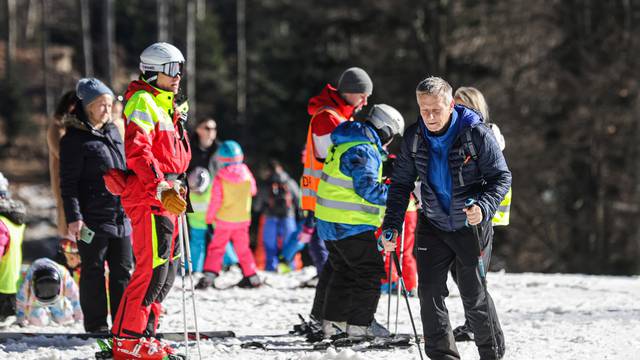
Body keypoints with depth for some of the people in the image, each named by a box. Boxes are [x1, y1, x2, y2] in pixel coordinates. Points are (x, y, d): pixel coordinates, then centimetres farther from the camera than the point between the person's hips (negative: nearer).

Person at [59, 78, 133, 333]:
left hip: (121, 217, 7)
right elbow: (68, 183, -11)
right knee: (94, 271, 0)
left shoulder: (112, 132, 15)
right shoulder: (75, 139, -7)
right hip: (93, 219, -7)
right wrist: (73, 217, -18)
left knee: (123, 270, 8)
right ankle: (96, 324, 5)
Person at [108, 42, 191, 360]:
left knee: (168, 270, 10)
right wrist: (161, 189, -27)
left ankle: (144, 333, 16)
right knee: (152, 268, -14)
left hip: (168, 197, 10)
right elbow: (137, 152, -21)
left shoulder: (169, 107, 22)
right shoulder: (142, 102, -9)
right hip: (148, 198, -10)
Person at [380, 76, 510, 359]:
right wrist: (392, 224, -3)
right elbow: (401, 183, 6)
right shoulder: (414, 138, -4)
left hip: (472, 226, -4)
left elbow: (502, 177, -13)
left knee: (473, 296, 1)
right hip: (433, 225, 4)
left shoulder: (476, 134, -17)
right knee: (430, 292, -4)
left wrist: (484, 207, -31)